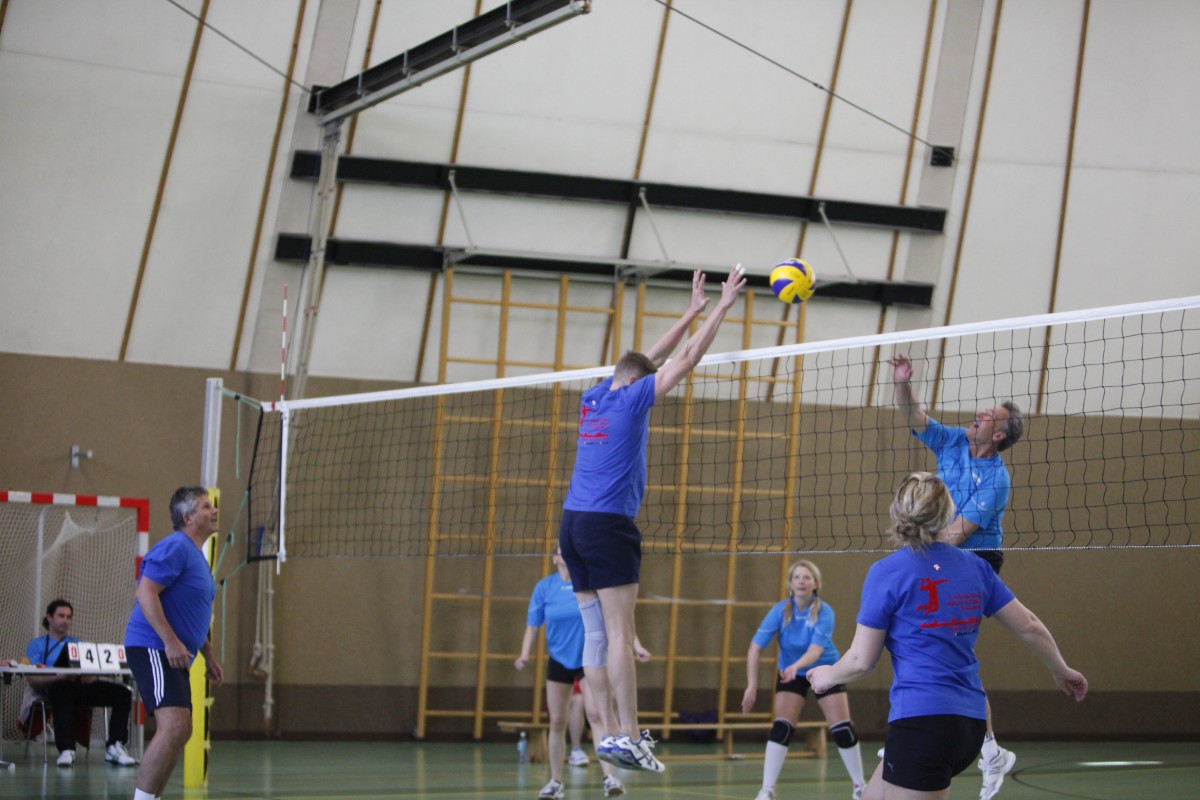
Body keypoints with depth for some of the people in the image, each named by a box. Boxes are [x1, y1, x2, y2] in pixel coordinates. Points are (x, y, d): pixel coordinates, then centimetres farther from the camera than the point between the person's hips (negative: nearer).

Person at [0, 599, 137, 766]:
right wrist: (58, 677, -17)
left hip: (81, 686, 5)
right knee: (62, 690, -43)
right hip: (54, 688, -5)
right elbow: (31, 679, 3)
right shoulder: (38, 644, 19)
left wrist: (90, 677, -6)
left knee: (122, 693, -19)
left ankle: (114, 747, -28)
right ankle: (66, 751, -50)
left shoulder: (78, 644, 33)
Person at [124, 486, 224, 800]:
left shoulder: (196, 555, 19)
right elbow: (145, 592, -21)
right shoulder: (174, 547, -12)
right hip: (152, 649, -11)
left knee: (179, 732, 12)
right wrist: (170, 641, -27)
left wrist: (209, 655, 24)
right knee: (174, 726, -22)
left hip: (173, 655, 11)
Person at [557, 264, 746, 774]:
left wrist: (693, 311, 31)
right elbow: (687, 359, -1)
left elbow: (653, 359, 27)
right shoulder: (631, 398, -3)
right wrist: (722, 307, 6)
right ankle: (627, 736, -15)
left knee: (596, 634, 5)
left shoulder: (593, 399, 16)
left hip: (573, 523, 8)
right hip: (609, 524, -8)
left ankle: (610, 735, 4)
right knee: (620, 635, -10)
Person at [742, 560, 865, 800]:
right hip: (790, 673, 1)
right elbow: (756, 647, -22)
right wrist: (752, 686, -30)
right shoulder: (780, 610, -20)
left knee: (843, 729, -5)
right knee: (781, 728, -14)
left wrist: (796, 666, -56)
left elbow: (816, 650, -36)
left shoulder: (824, 612, -24)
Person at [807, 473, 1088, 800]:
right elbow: (1030, 628, 14)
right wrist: (1060, 671, 33)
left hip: (922, 723, -7)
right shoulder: (974, 567, 8)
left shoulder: (886, 573, -6)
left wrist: (827, 676, 19)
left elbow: (862, 660, -2)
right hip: (970, 723, 7)